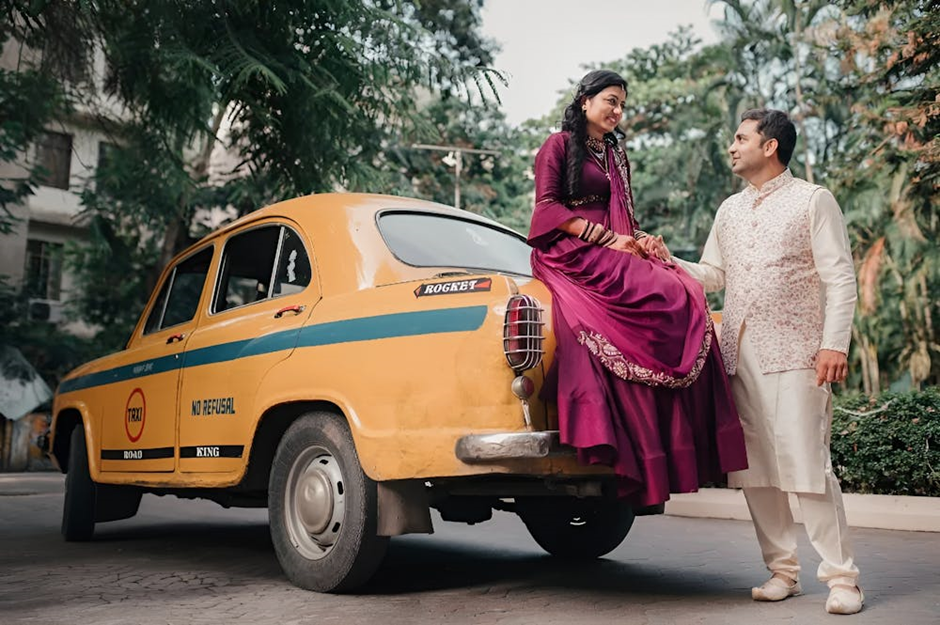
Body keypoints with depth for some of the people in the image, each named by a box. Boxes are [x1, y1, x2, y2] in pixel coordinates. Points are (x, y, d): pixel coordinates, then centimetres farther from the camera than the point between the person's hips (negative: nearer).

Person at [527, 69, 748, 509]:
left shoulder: (616, 155, 27)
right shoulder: (560, 145, 6)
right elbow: (547, 207, -6)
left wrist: (638, 240, 1)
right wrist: (606, 238, -14)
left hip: (612, 257, 7)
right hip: (571, 256, -6)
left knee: (685, 295, -20)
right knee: (659, 298, -29)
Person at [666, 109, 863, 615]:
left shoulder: (812, 200, 3)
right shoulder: (729, 210, 20)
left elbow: (840, 279, -3)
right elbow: (713, 275, 22)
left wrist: (834, 345, -13)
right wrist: (669, 262, 6)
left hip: (793, 354, -6)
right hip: (739, 355, 6)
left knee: (807, 465, -9)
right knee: (754, 468, 5)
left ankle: (842, 577, 2)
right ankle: (782, 571, 16)